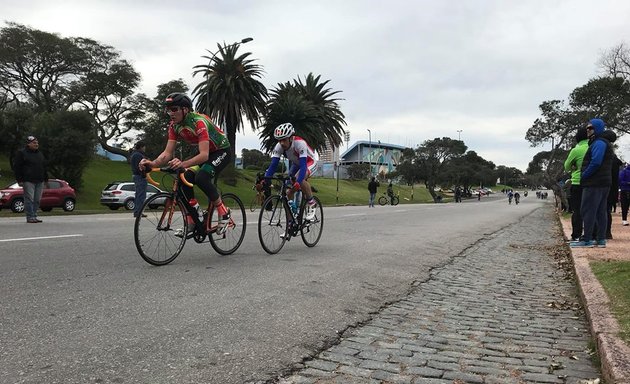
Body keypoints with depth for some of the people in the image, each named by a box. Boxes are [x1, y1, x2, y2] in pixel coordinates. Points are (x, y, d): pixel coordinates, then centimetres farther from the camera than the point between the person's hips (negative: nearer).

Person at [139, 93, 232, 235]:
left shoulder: (199, 122, -32)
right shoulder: (174, 125, -10)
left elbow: (204, 155, -41)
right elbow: (168, 153, -13)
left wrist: (183, 164, -57)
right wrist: (153, 163, -34)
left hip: (222, 151, -7)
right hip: (205, 153, 7)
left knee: (201, 177, -29)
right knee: (185, 178, -13)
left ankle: (223, 212, -11)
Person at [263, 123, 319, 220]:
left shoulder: (300, 143, -38)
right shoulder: (279, 147, -24)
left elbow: (303, 166, -45)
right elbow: (273, 165, -25)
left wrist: (298, 182, -58)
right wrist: (265, 180, -40)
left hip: (310, 161, -5)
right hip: (296, 163, 6)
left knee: (300, 179, -36)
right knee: (289, 190, -6)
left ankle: (311, 203, -14)